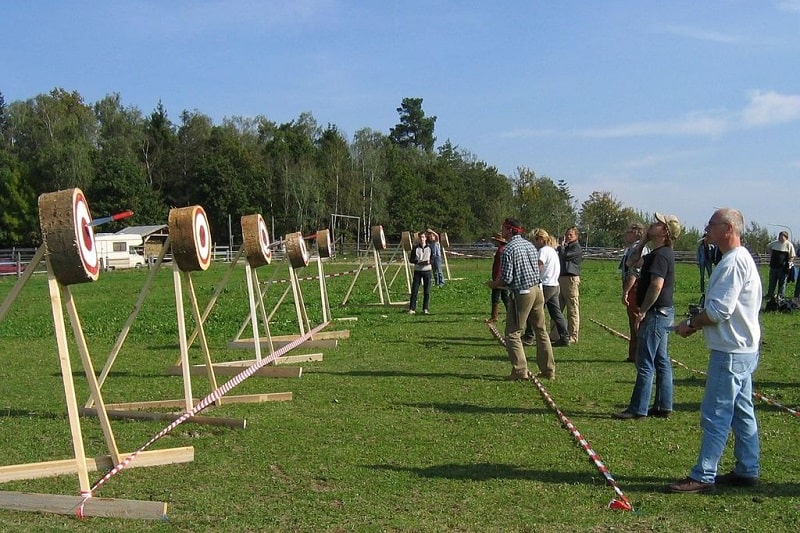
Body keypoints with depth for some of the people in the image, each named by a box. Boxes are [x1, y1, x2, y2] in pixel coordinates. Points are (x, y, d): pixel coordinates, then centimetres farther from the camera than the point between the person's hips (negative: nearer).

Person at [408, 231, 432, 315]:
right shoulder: (415, 248, 2)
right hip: (417, 271, 0)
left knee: (427, 291, 2)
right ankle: (412, 309, 2)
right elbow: (411, 259, 0)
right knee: (414, 290, -2)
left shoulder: (429, 247, 4)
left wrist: (429, 261, -14)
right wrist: (419, 262, -15)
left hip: (427, 271, 1)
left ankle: (425, 308, 12)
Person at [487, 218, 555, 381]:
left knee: (512, 333, 2)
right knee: (541, 331, 13)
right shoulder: (530, 245, 10)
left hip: (522, 294, -7)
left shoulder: (508, 250, -13)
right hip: (538, 289, 7)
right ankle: (548, 370, 17)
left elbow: (506, 279, -16)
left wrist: (493, 284, 3)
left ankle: (520, 371, -4)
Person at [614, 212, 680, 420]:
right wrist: (644, 240, 12)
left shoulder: (661, 255, -18)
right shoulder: (658, 253, 14)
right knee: (661, 361, 13)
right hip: (663, 312, 11)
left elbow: (656, 286, -26)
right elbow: (631, 262, 22)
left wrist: (643, 311, -19)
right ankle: (663, 407, 19)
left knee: (645, 364, -6)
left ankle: (638, 409, -1)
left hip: (656, 313, -10)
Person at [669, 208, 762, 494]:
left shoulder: (734, 262, -19)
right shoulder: (742, 258, 14)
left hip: (731, 353, -11)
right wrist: (698, 323, 11)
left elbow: (718, 310, -24)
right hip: (743, 349, 11)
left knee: (715, 416, -6)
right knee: (742, 413, 16)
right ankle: (747, 471, 25)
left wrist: (690, 324, -10)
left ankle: (703, 476, -1)